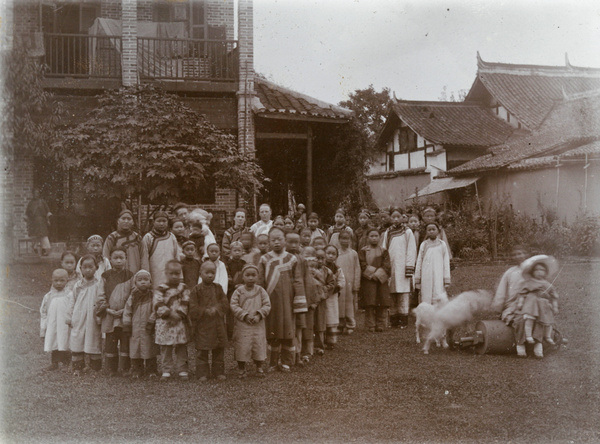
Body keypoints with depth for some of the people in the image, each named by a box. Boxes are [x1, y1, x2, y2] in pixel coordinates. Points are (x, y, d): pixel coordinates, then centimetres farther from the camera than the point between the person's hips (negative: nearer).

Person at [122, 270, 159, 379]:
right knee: (135, 349, 4)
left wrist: (151, 321, -12)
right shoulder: (133, 297, 6)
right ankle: (137, 370, 15)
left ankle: (151, 370, 13)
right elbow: (127, 311, 7)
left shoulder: (152, 296, 0)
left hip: (148, 329, -2)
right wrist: (127, 325, 2)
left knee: (149, 349, 2)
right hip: (135, 328, 2)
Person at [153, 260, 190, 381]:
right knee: (165, 348, 4)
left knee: (181, 348, 5)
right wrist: (170, 313, -17)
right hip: (164, 323, -1)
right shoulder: (161, 289, 0)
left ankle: (182, 370, 12)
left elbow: (185, 304, 0)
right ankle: (166, 371, 12)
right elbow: (157, 305, -9)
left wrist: (179, 314, -15)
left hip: (180, 322, 1)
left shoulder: (183, 288, 7)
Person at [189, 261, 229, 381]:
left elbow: (225, 305, 1)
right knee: (202, 351, 1)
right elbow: (193, 309, -8)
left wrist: (216, 309, -16)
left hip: (218, 325, 3)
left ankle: (218, 372, 20)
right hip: (202, 325, -3)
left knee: (219, 350, 10)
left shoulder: (218, 288, 7)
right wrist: (206, 311, -18)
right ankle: (202, 373, 9)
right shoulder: (197, 290, -3)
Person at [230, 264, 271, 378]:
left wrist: (259, 315, -13)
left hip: (258, 325, 2)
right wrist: (245, 315, -15)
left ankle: (260, 368, 22)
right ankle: (241, 368, 17)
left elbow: (267, 305, 2)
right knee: (242, 346, 0)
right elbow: (233, 306, -7)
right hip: (242, 325, -1)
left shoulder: (261, 291, 3)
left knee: (259, 345, 5)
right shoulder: (239, 291, -2)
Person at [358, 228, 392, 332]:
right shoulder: (363, 251, 7)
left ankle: (380, 325, 7)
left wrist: (378, 274, -11)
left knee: (382, 305, -1)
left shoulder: (384, 252, 12)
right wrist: (372, 274, -12)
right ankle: (370, 326, 0)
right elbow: (363, 266, -3)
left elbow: (386, 266, 2)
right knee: (369, 305, -6)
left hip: (382, 281, 2)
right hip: (368, 282, -2)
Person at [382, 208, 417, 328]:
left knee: (403, 295, -4)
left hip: (402, 267, -3)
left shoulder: (407, 232, 3)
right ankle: (393, 320, 8)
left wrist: (409, 268, -7)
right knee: (392, 295, 3)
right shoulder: (387, 233, 13)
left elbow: (411, 251, 0)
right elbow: (384, 250, 15)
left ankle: (403, 319, 0)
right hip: (390, 267, 3)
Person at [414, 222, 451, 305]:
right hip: (426, 278, 1)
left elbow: (446, 263, 7)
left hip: (438, 277, -1)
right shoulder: (424, 245, 10)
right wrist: (417, 280, 8)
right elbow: (419, 262, 11)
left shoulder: (442, 244, 8)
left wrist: (447, 280, 1)